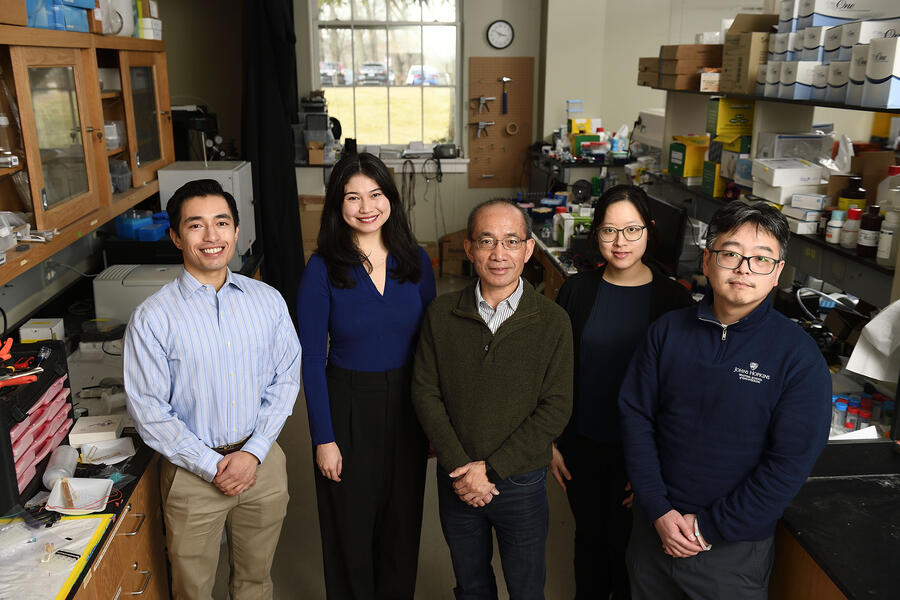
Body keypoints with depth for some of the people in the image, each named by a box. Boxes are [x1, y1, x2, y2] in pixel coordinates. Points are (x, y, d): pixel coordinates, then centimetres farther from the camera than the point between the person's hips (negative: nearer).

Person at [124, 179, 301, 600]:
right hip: (193, 472, -2)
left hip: (262, 464, 2)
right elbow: (148, 411, -11)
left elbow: (286, 379, -1)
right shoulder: (152, 318, -12)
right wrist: (213, 466, -13)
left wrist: (254, 453, -10)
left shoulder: (268, 301, -3)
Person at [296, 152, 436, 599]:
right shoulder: (322, 269, -13)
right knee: (352, 523, 14)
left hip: (407, 404, 3)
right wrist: (323, 439, -11)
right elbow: (313, 361, -10)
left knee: (403, 517, 19)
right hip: (348, 406, -3)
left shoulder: (415, 261, -3)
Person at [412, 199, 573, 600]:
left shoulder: (552, 322, -12)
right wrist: (459, 467, -14)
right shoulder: (442, 314, -6)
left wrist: (491, 469, -17)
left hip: (521, 483, -1)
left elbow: (556, 409, -13)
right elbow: (425, 393, -6)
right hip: (456, 480, 2)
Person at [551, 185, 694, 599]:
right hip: (581, 445, 2)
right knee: (589, 536, 20)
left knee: (628, 544, 13)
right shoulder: (577, 290, -4)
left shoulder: (674, 300, -10)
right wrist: (549, 440, 3)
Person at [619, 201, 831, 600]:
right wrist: (659, 511, -11)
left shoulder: (799, 355, -12)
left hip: (736, 548, -3)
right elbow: (636, 417, -4)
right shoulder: (668, 330, -4)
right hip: (654, 527, 3)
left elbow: (791, 462, -14)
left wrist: (710, 527, -14)